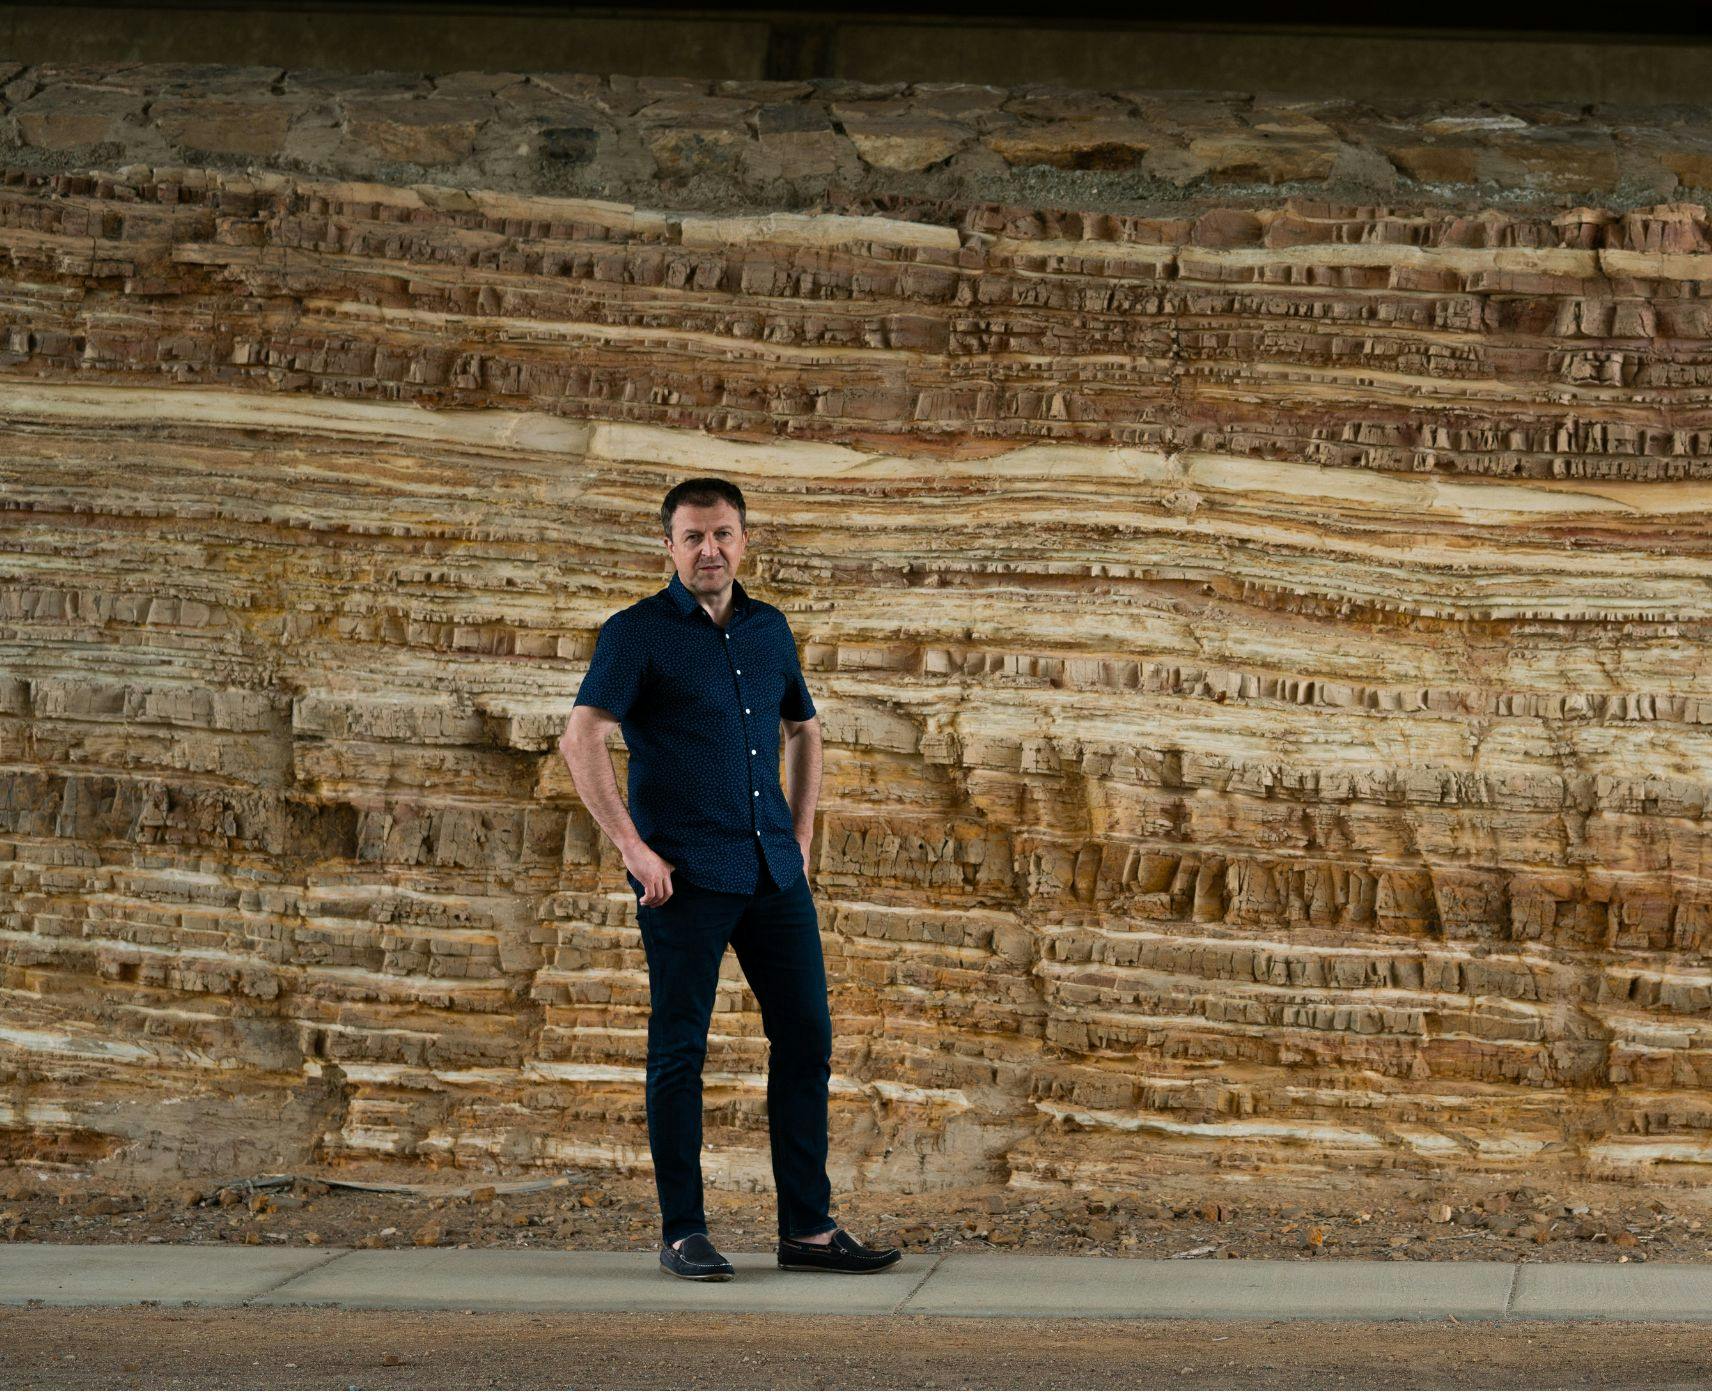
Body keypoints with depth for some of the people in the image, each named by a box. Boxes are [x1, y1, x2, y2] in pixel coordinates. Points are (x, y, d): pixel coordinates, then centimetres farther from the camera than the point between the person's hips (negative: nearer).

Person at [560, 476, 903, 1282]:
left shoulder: (769, 631, 14)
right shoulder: (638, 633, -4)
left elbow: (804, 731, 28)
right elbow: (581, 741, -13)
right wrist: (631, 846, -17)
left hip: (773, 871, 6)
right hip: (687, 875, -5)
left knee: (805, 1037, 4)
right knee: (679, 1050, 0)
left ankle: (807, 1229, 10)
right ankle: (682, 1235, 8)